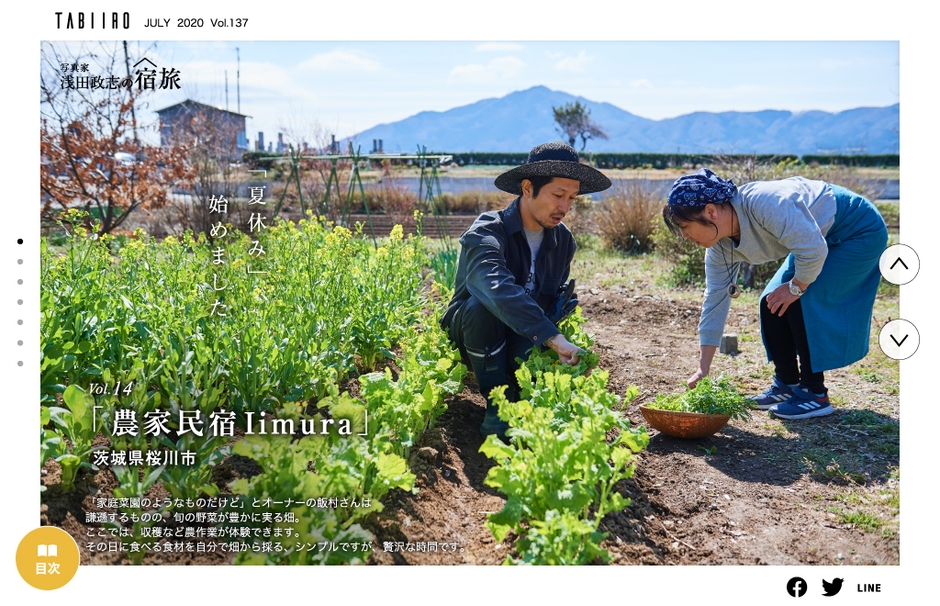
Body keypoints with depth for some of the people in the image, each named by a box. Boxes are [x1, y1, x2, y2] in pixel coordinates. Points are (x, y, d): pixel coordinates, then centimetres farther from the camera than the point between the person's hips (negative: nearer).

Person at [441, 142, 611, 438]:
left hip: (525, 345, 4)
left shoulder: (563, 240, -1)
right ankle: (498, 405, -20)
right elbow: (498, 288, -44)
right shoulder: (487, 233, -24)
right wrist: (553, 338, -52)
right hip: (474, 336, -3)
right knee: (482, 306, -38)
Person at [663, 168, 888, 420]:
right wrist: (703, 369, -2)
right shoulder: (721, 247, -9)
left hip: (860, 230, -8)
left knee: (802, 304, -18)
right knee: (771, 304, 1)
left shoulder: (763, 203, -36)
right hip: (822, 237, 8)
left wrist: (796, 287, -17)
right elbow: (715, 301, -4)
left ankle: (815, 395, -6)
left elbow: (813, 249, -36)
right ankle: (788, 384, 15)